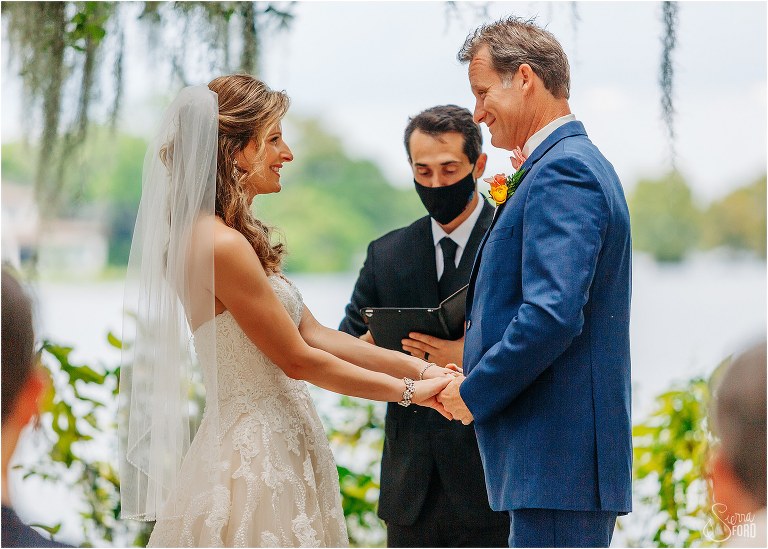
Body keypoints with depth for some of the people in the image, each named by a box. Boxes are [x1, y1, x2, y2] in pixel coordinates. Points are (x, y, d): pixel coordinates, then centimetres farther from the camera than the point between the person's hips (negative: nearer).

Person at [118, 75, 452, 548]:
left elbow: (314, 334, 10)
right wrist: (410, 391, -6)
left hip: (274, 450, 9)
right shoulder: (220, 244, -19)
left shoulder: (238, 236, 11)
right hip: (256, 454, -9)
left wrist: (421, 369, 5)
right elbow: (297, 359, -15)